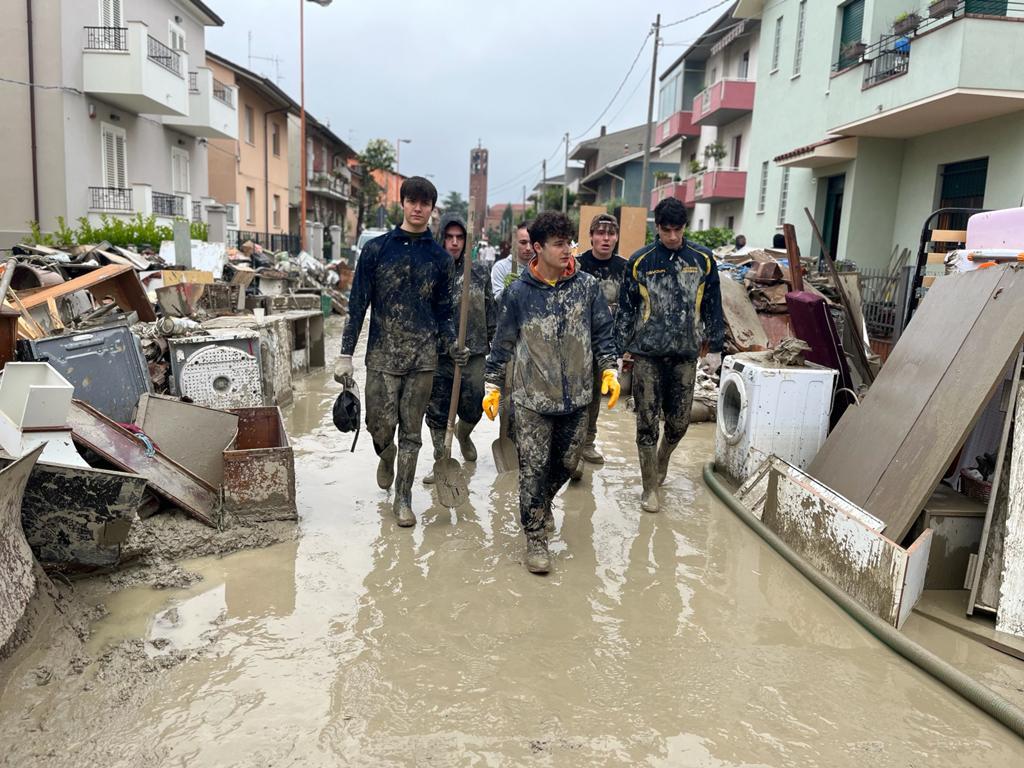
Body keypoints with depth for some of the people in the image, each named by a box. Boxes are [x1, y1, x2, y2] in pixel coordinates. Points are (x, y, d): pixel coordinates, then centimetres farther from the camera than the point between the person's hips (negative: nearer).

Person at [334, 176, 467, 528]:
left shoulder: (440, 257, 8)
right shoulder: (376, 248, 2)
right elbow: (358, 303, 2)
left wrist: (452, 345, -5)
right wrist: (346, 354, -2)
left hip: (422, 356, 1)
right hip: (382, 354, -1)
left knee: (411, 431, 6)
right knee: (380, 427, -1)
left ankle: (403, 497, 19)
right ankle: (387, 456, 35)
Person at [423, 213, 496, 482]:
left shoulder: (480, 271, 4)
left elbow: (490, 309, 10)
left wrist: (495, 340, 8)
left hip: (473, 352, 1)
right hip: (438, 352, -1)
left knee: (473, 409, 4)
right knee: (437, 411, 6)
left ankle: (463, 434, 40)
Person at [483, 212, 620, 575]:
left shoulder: (587, 286, 0)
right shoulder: (519, 292, -4)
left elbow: (602, 333, 7)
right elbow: (503, 343, 3)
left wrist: (609, 369, -5)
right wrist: (492, 385, 4)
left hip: (576, 396, 3)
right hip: (532, 398, -3)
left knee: (567, 463, 15)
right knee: (533, 468, 0)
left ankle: (543, 504, 45)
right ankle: (535, 538, 14)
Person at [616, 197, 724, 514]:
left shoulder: (703, 260, 3)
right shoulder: (639, 261, 0)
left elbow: (712, 307, 9)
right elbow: (626, 309, 5)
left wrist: (715, 348, 8)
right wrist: (621, 349, 5)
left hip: (685, 353, 2)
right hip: (647, 353, -1)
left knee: (678, 421, 7)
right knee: (647, 422, 1)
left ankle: (661, 462, 37)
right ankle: (650, 486, 14)